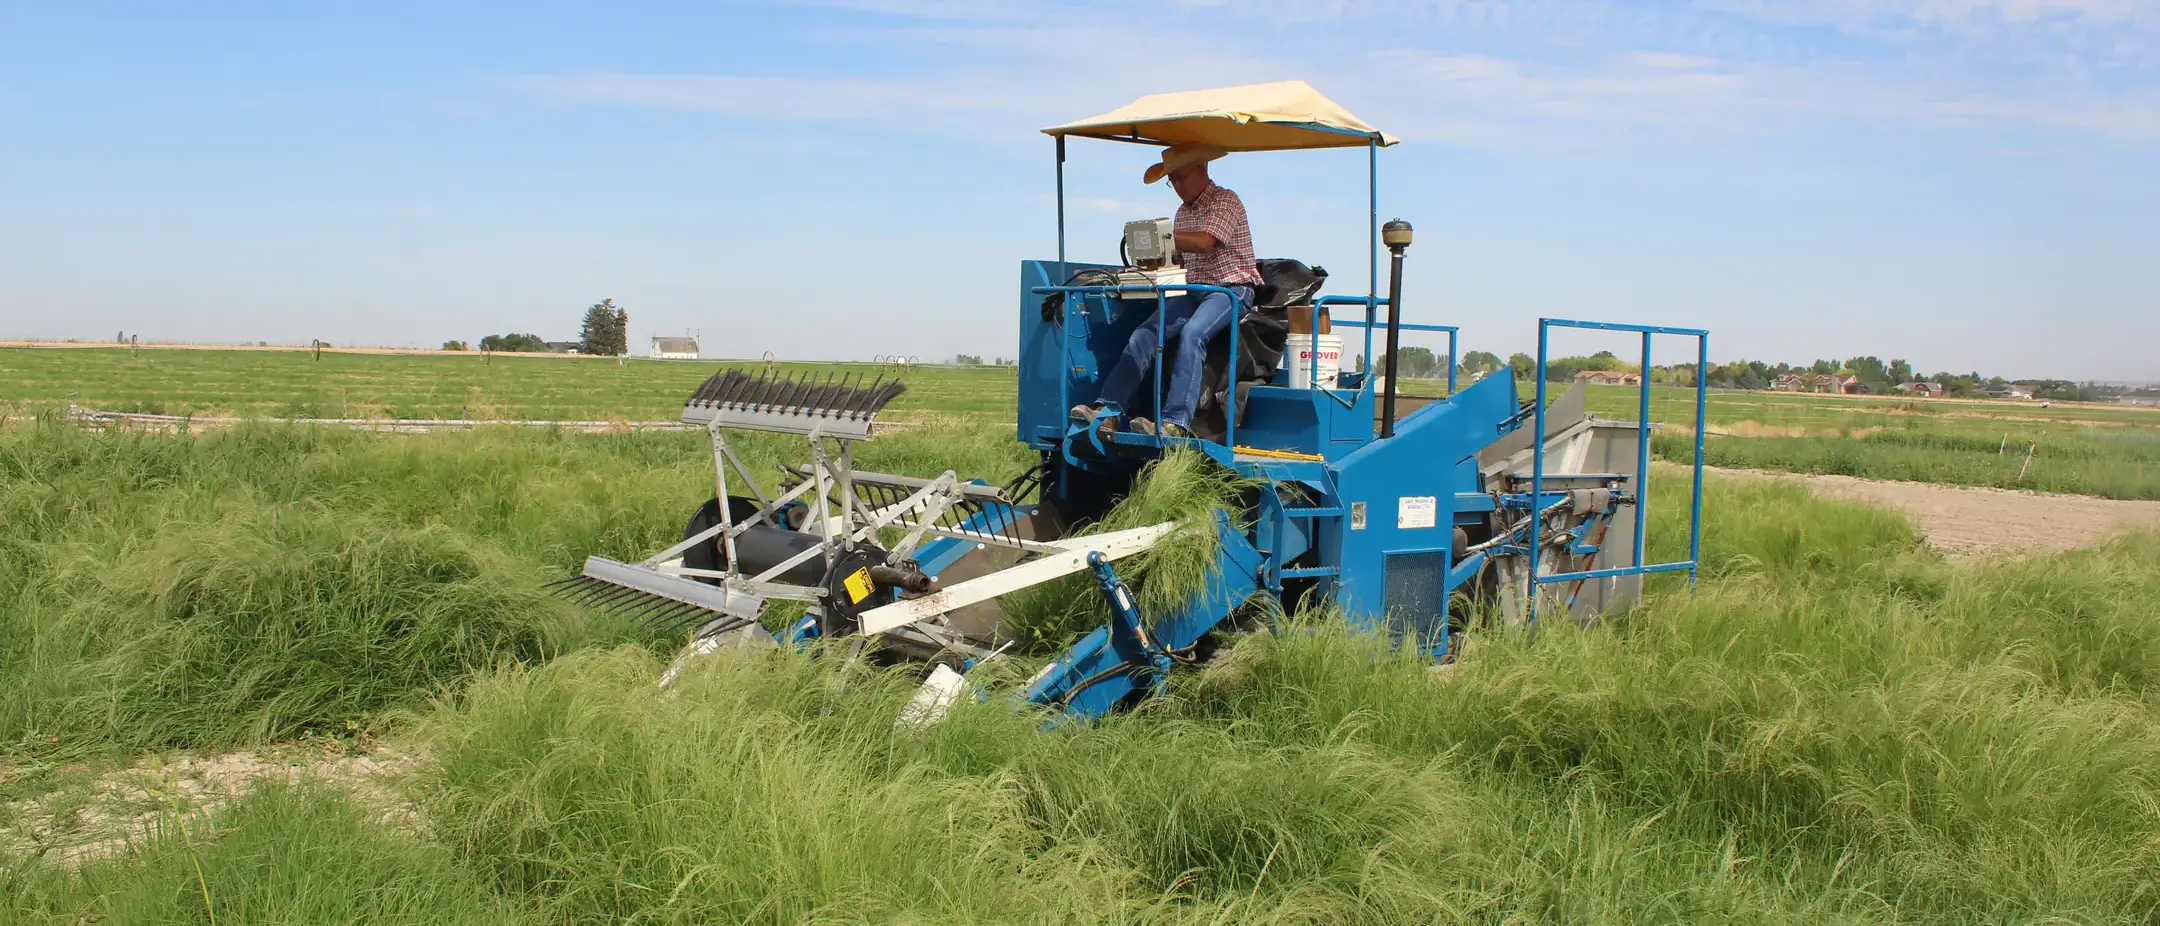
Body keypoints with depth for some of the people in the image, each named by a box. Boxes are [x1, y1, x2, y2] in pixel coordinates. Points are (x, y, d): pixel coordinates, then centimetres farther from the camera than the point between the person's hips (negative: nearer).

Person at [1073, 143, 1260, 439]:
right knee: (1144, 335, -15)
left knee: (1191, 334, -35)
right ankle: (1107, 409, -25)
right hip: (1195, 291, 8)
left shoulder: (1226, 201, -5)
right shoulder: (1184, 212, 21)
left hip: (1231, 290, -8)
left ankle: (1176, 423, -45)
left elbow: (1205, 242, -21)